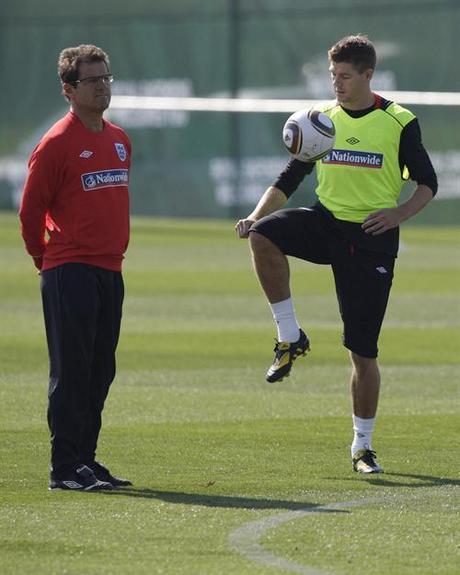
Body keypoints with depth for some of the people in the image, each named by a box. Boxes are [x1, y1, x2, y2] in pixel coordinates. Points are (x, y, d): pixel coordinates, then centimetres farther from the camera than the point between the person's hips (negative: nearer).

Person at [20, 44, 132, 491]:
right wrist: (46, 261, 4)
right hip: (70, 271, -7)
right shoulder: (57, 143, -10)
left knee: (100, 371, 9)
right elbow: (30, 210, -6)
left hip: (110, 270, 7)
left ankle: (86, 457, 17)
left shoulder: (119, 140, 13)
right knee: (71, 371, -6)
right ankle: (65, 467, -4)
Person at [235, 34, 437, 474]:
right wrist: (257, 215, -6)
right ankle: (290, 337, -17)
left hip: (372, 238, -3)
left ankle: (363, 446, 15)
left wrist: (400, 212, -21)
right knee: (263, 235, -30)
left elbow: (427, 183, 0)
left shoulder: (399, 122, -2)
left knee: (363, 350, -1)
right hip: (326, 223, 3)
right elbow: (289, 179, 12)